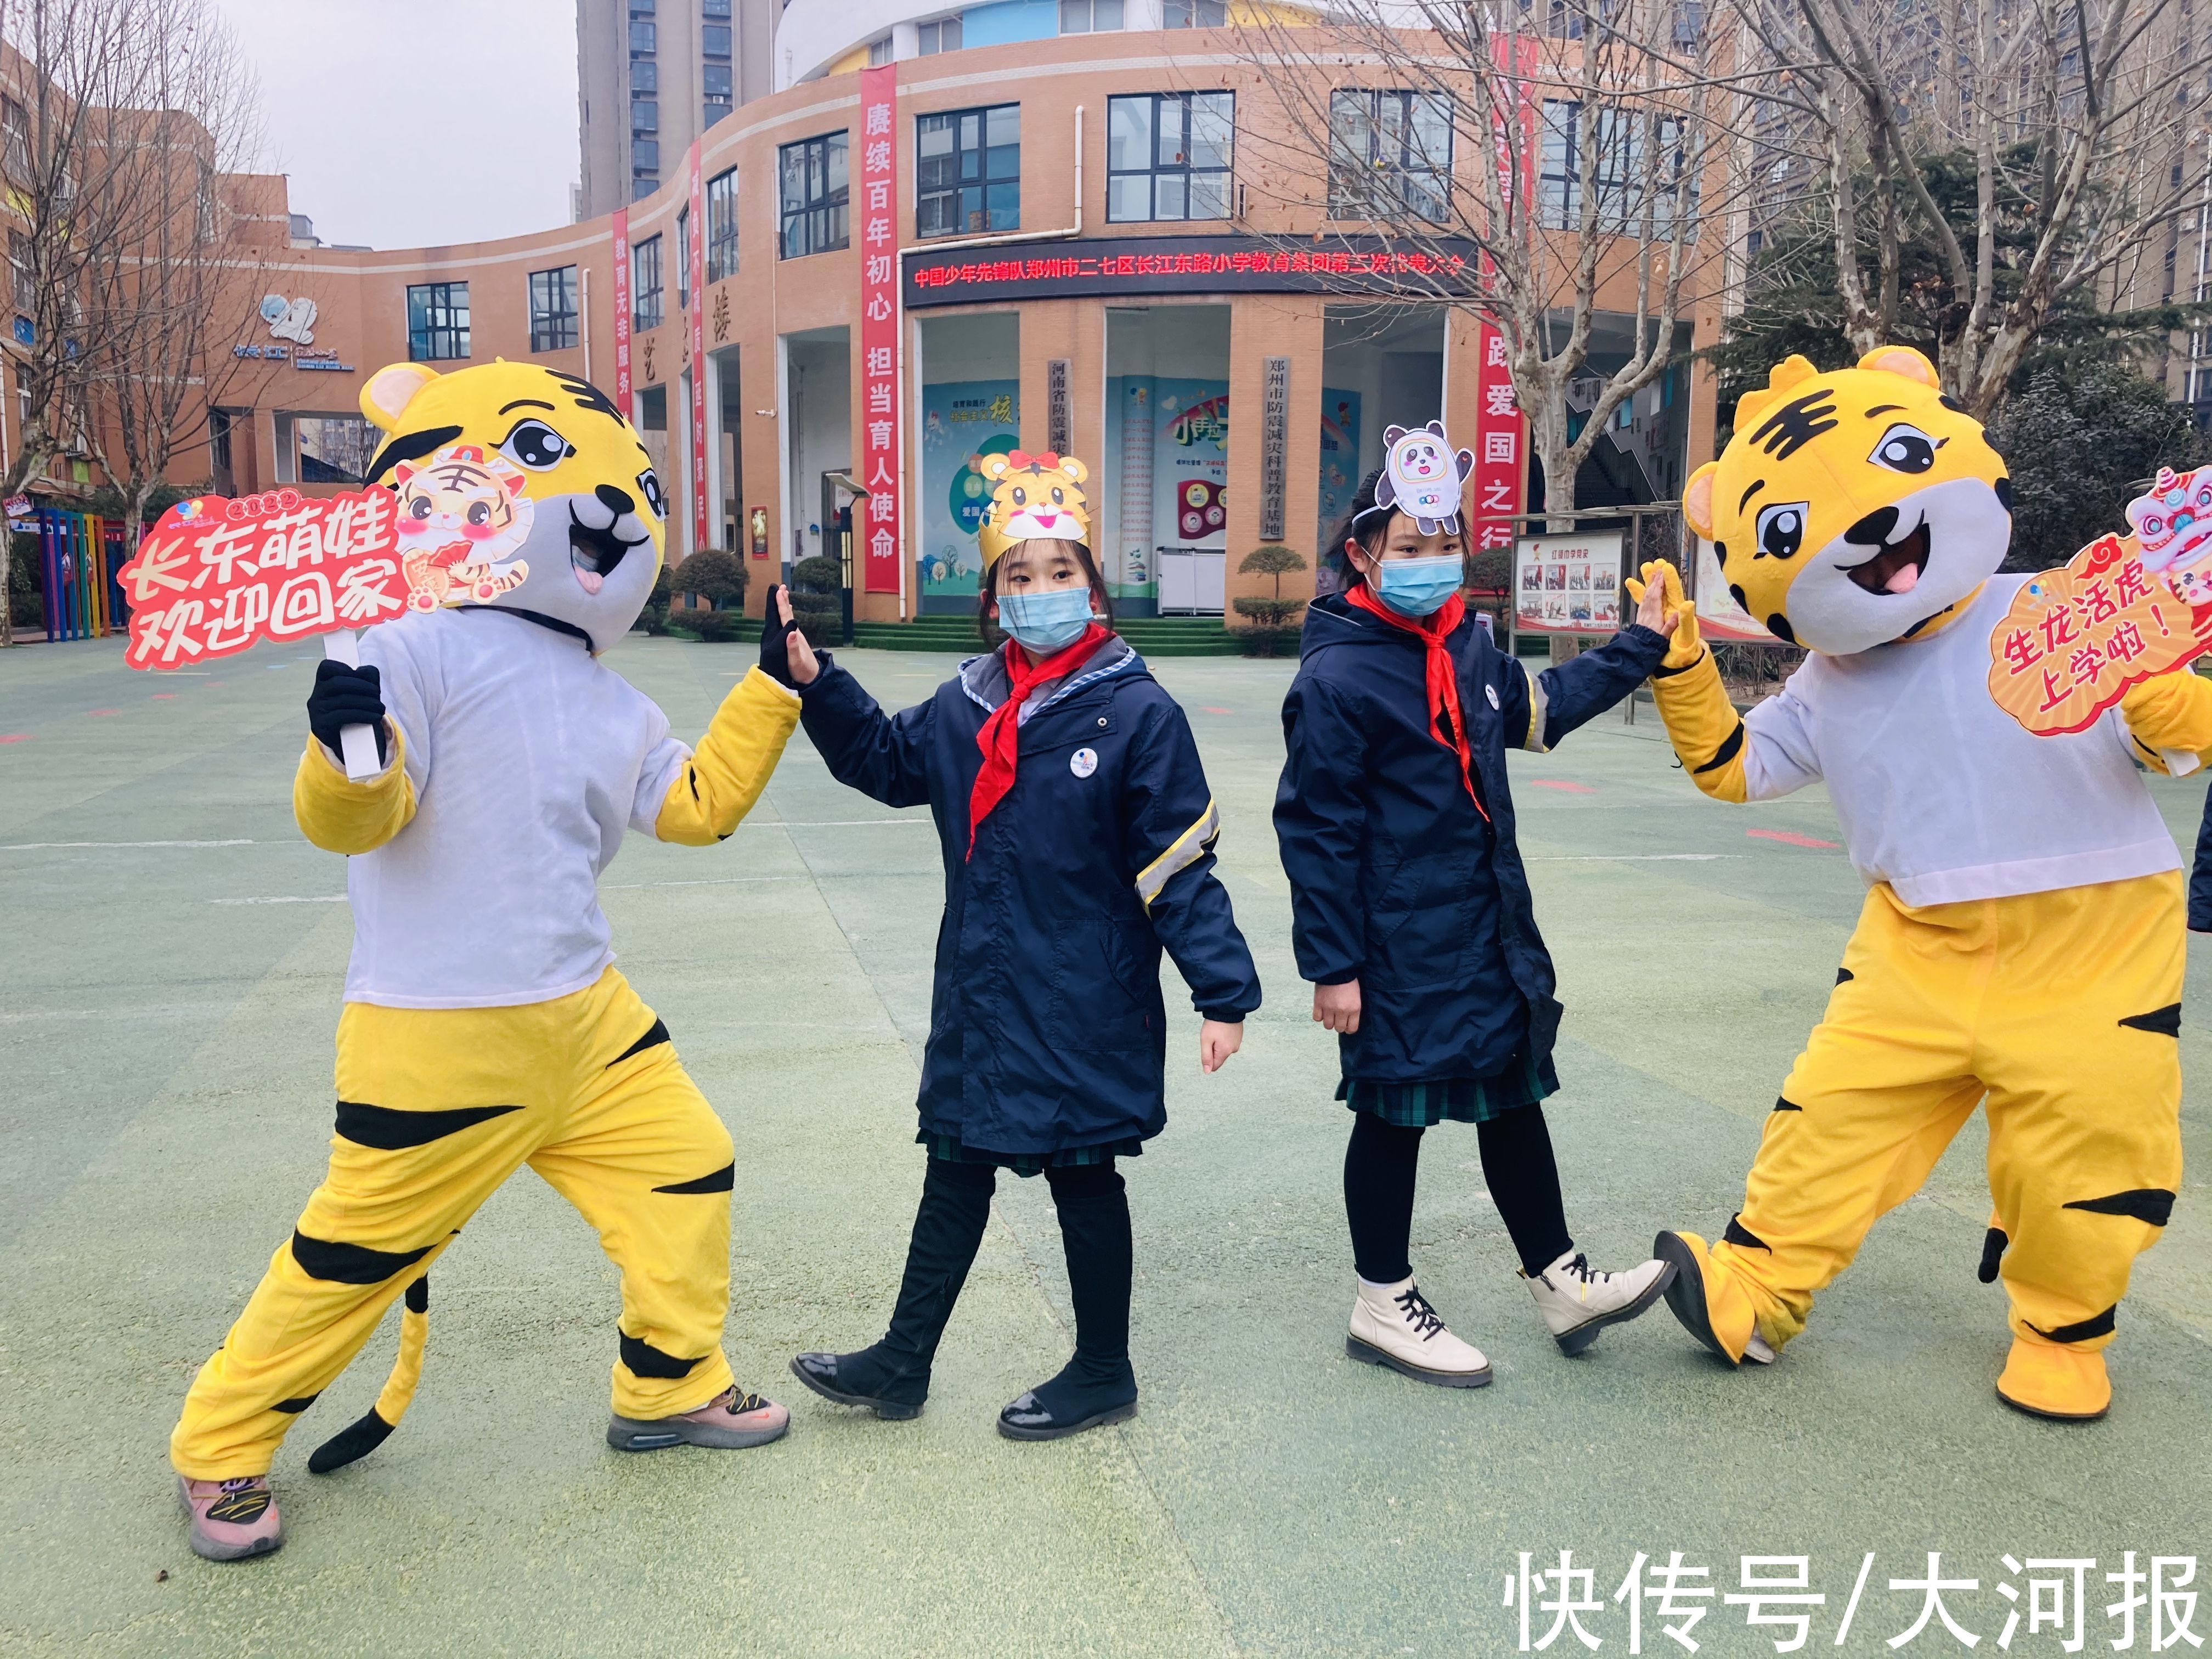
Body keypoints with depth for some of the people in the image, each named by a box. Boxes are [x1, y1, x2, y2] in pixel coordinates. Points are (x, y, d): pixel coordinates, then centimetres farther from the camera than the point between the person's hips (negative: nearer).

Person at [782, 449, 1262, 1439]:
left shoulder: (1138, 715, -13)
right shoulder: (964, 710, 3)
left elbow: (1179, 868, -13)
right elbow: (884, 760, 21)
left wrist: (1222, 992, -15)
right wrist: (816, 685, 8)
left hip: (1087, 1010, -5)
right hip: (979, 1002, 6)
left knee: (1084, 1178, 9)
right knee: (955, 1172, 17)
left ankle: (1103, 1374, 30)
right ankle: (903, 1363, 32)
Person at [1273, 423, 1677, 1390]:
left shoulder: (1468, 648, 7)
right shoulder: (1337, 677, -17)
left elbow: (1541, 708, 27)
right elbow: (1315, 831, -17)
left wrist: (1643, 646, 26)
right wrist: (1331, 965, -16)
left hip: (1489, 929, 8)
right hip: (1398, 947, -8)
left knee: (1514, 1095, 17)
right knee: (1395, 1112, 5)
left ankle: (1562, 1286, 33)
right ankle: (1383, 1308, 23)